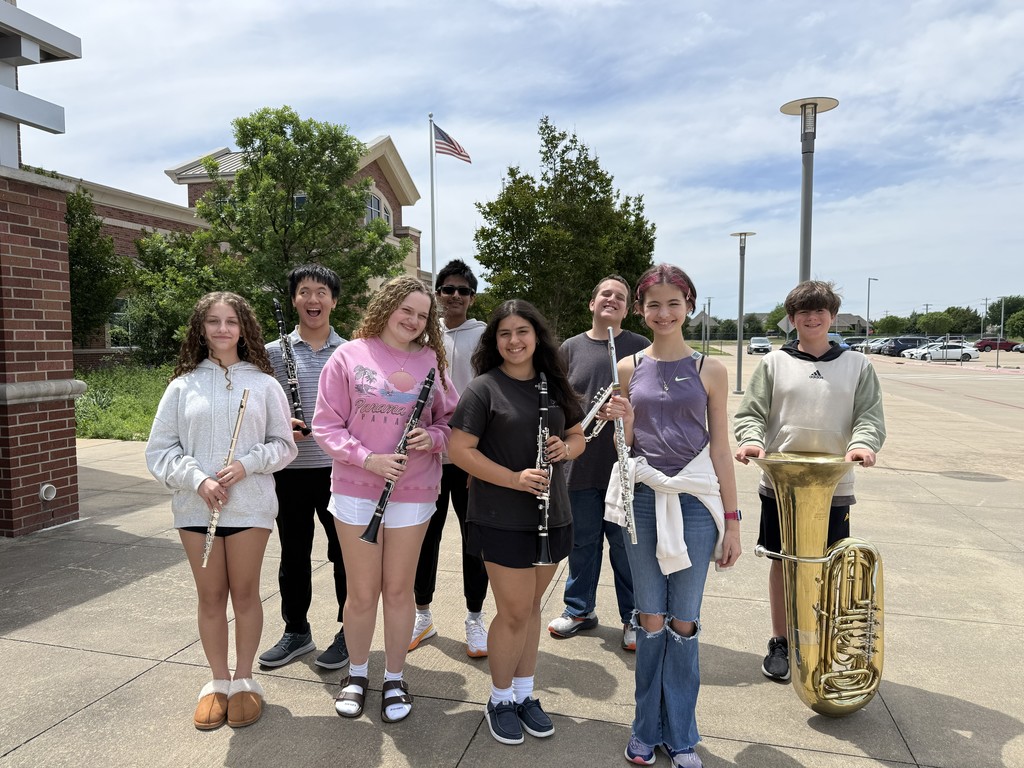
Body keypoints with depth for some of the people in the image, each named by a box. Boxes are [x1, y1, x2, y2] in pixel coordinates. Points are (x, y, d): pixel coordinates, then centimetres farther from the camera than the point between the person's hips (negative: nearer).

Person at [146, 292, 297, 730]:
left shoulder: (263, 383, 0)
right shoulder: (183, 385, 2)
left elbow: (283, 445, 2)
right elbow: (159, 450, 2)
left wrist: (246, 465, -14)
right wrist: (197, 480, -13)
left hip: (250, 505, -1)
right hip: (196, 507, 1)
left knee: (244, 593, 9)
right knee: (210, 596, 11)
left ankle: (244, 680, 27)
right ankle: (218, 682, 28)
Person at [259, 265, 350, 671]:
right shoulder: (273, 352, 2)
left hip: (340, 469, -1)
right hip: (290, 470, 2)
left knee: (345, 552, 8)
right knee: (293, 554, 14)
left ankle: (350, 632, 25)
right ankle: (296, 631, 32)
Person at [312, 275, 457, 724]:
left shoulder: (430, 361, 1)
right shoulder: (349, 356, -4)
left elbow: (450, 420, 8)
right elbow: (326, 425, -5)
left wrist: (432, 438, -13)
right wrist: (367, 458, -17)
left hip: (413, 493, 1)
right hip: (355, 491, -1)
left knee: (398, 589, 11)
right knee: (361, 592, 11)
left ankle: (395, 679, 31)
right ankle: (357, 673, 35)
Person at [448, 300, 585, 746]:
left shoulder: (553, 384, 7)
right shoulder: (484, 388, -9)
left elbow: (578, 436, 15)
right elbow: (459, 449, -14)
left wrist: (566, 447, -9)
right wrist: (514, 478, -22)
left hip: (551, 515, 5)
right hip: (502, 520, -5)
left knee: (531, 607, 16)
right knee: (514, 612, 3)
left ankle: (525, 693, 34)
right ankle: (501, 700, 26)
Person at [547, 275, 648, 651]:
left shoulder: (639, 348, 2)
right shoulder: (571, 348, 8)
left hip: (625, 465, -2)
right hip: (579, 464, 2)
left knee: (625, 543, 7)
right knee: (582, 541, 15)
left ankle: (633, 618, 23)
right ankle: (580, 609, 32)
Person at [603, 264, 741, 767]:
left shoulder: (709, 370, 1)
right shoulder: (629, 368, 5)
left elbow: (720, 449, 2)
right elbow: (625, 446, 10)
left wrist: (731, 521, 1)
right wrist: (621, 421, -12)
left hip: (694, 501, -1)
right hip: (642, 498, 1)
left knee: (683, 622, 8)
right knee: (649, 620, 9)